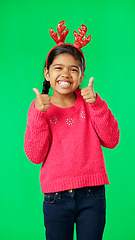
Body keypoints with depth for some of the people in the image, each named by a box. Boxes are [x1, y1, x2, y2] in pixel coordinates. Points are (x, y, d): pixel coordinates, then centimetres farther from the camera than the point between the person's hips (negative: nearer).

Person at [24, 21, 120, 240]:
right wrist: (38, 114, -17)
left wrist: (96, 103, -15)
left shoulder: (89, 102, 4)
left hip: (92, 195, 1)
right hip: (56, 197, 0)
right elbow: (35, 156, -8)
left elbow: (111, 141, -5)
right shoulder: (40, 107, 1)